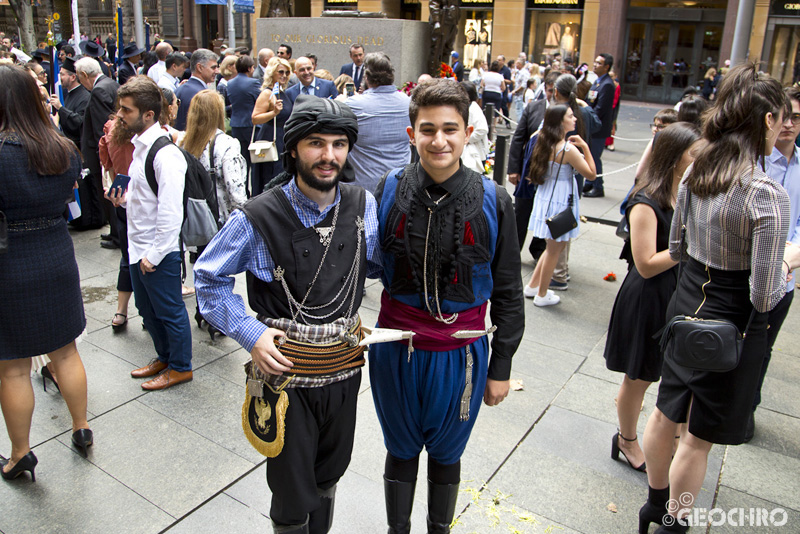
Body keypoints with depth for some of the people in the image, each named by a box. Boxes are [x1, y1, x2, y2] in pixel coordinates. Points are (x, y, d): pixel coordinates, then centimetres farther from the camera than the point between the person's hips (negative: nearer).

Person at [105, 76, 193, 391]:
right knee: (147, 309, 22)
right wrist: (124, 200, 2)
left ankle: (180, 367, 26)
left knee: (169, 310, 7)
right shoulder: (140, 146, 9)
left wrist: (154, 256, -20)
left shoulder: (165, 154, -23)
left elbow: (170, 213, -24)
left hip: (158, 252, -10)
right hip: (138, 247, 10)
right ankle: (164, 357, 41)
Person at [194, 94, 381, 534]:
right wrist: (251, 334, -14)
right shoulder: (258, 218, -16)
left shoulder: (362, 205, -5)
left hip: (345, 365, 4)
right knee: (293, 496, 12)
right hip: (286, 369, -4)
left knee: (328, 476, 25)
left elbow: (375, 265, 11)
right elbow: (208, 276, -5)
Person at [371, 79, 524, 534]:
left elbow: (507, 292, -3)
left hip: (460, 352, -1)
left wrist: (501, 366, 0)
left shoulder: (492, 201, -11)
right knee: (401, 450, 21)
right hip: (396, 345, 1)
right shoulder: (390, 191, -8)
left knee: (446, 453, 20)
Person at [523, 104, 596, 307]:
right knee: (554, 249, 6)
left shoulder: (545, 144, 4)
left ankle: (532, 286, 30)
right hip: (560, 202, -9)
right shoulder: (568, 149, -21)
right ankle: (542, 295, 19)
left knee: (554, 247, 22)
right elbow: (591, 174, -14)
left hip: (546, 198, 9)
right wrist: (585, 148, -11)